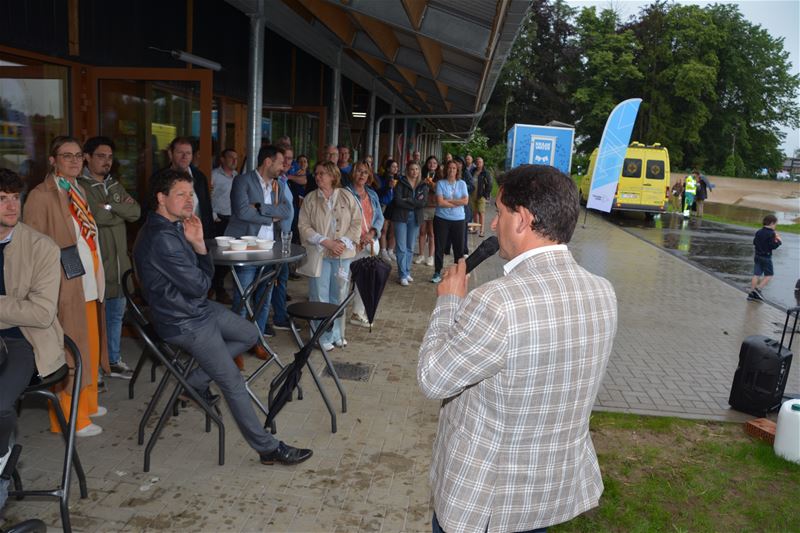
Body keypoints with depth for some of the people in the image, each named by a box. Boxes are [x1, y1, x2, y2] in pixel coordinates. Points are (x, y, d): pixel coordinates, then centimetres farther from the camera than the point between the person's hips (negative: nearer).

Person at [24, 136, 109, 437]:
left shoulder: (79, 191, 15)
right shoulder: (42, 196, -10)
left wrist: (98, 276, 15)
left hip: (89, 285, 8)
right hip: (66, 287, -8)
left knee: (90, 347, 16)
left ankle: (86, 404, 32)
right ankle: (69, 418, 12)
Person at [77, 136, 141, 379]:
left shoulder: (114, 185, 15)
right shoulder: (80, 186, -8)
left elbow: (136, 212, 3)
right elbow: (97, 216, -21)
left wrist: (111, 206, -10)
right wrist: (122, 209, -6)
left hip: (119, 259, 7)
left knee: (117, 312, 15)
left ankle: (113, 360, 28)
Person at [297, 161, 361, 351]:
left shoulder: (346, 197, 4)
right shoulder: (310, 199, 2)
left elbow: (356, 223, 2)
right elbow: (304, 226, -4)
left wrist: (343, 242, -12)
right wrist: (325, 242, -15)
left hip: (342, 254, 1)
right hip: (319, 254, -1)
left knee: (339, 296, 10)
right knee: (320, 297, 2)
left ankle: (337, 334, 24)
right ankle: (323, 337, 13)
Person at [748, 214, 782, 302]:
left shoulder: (758, 232, 7)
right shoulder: (771, 234, -14)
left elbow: (754, 243, 14)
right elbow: (773, 246, -16)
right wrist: (779, 241, 0)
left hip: (757, 256, 7)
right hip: (766, 257, -7)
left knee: (756, 275, 8)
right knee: (769, 275, 6)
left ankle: (752, 293, 7)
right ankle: (758, 289, -7)